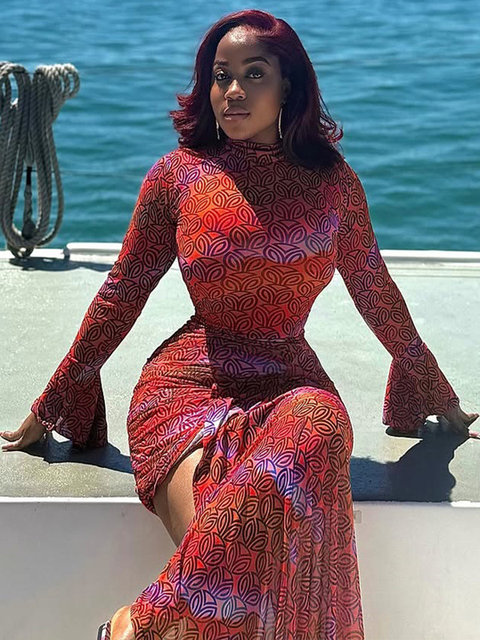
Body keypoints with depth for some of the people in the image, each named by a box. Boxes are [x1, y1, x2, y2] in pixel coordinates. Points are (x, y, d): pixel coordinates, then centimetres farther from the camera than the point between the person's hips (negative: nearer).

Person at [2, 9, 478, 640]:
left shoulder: (333, 181, 7)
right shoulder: (179, 172, 4)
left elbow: (376, 293, 18)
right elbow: (121, 294, 10)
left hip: (291, 386, 2)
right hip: (188, 383, -2)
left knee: (314, 428, -37)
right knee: (225, 551, -31)